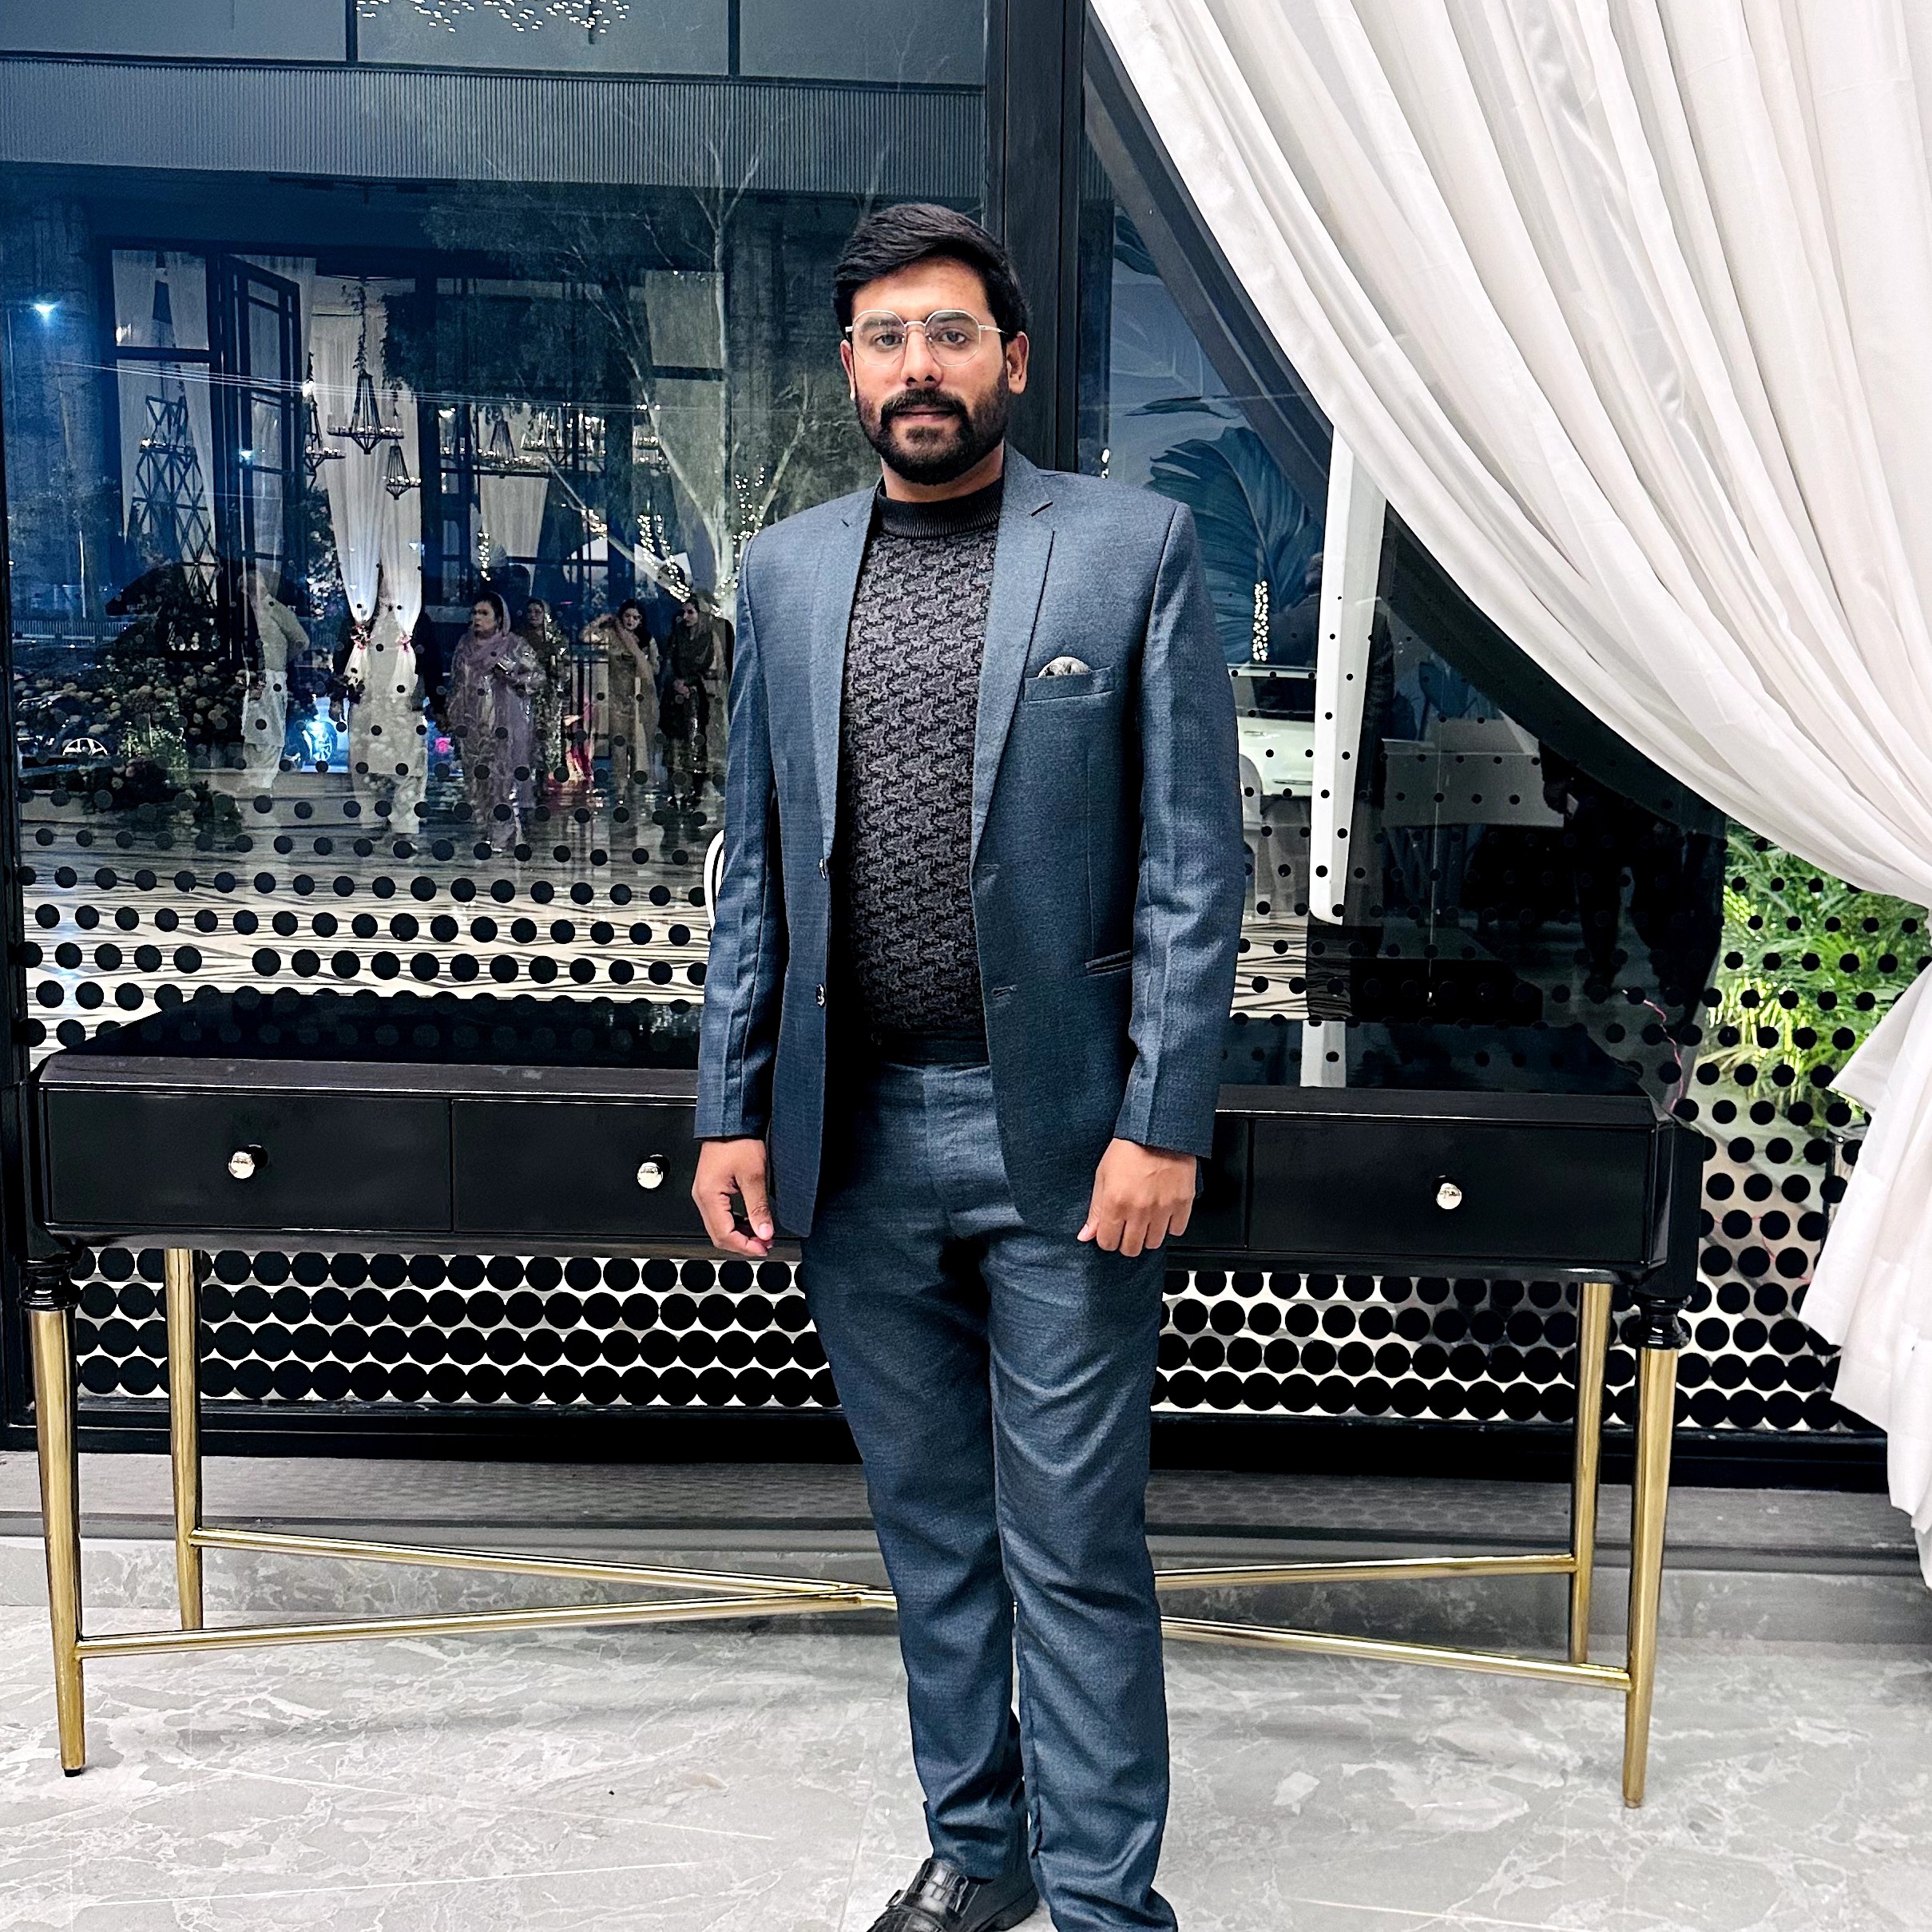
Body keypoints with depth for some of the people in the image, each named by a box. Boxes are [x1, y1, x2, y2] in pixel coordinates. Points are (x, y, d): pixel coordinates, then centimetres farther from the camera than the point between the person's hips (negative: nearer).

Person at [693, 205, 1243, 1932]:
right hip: (854, 1134, 4)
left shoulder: (1136, 546, -2)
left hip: (1059, 1131, -4)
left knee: (1075, 1543, 4)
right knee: (929, 1517, 16)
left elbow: (1196, 859, -5)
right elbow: (756, 865, 11)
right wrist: (731, 1110, 6)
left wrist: (1164, 1125, -11)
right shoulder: (787, 570, 10)